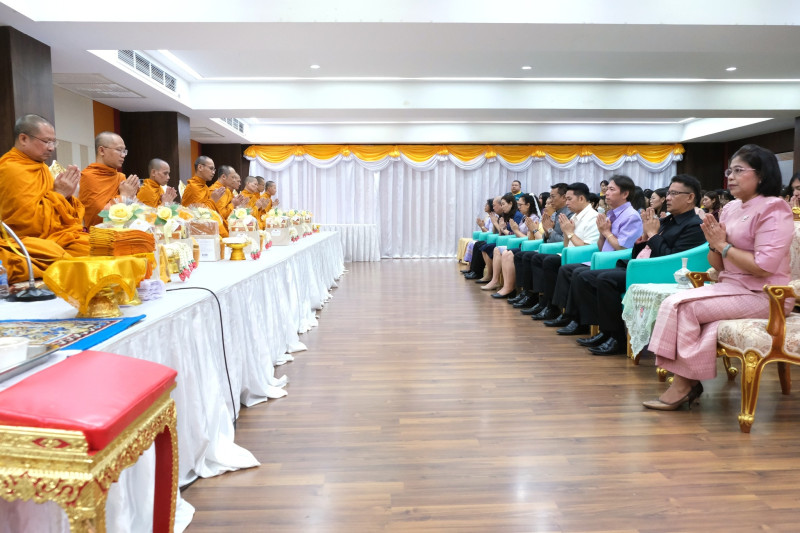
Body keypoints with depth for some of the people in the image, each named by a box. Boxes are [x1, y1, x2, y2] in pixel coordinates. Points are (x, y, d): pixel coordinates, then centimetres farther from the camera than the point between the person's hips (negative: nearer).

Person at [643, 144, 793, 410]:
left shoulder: (774, 210, -10)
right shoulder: (730, 208, 12)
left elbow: (763, 267, -21)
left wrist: (724, 245, -13)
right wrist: (714, 245, -8)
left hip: (763, 295, -7)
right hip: (730, 287, 7)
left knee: (681, 306, -23)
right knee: (674, 304, -20)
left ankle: (685, 381, -7)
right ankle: (687, 381, -15)